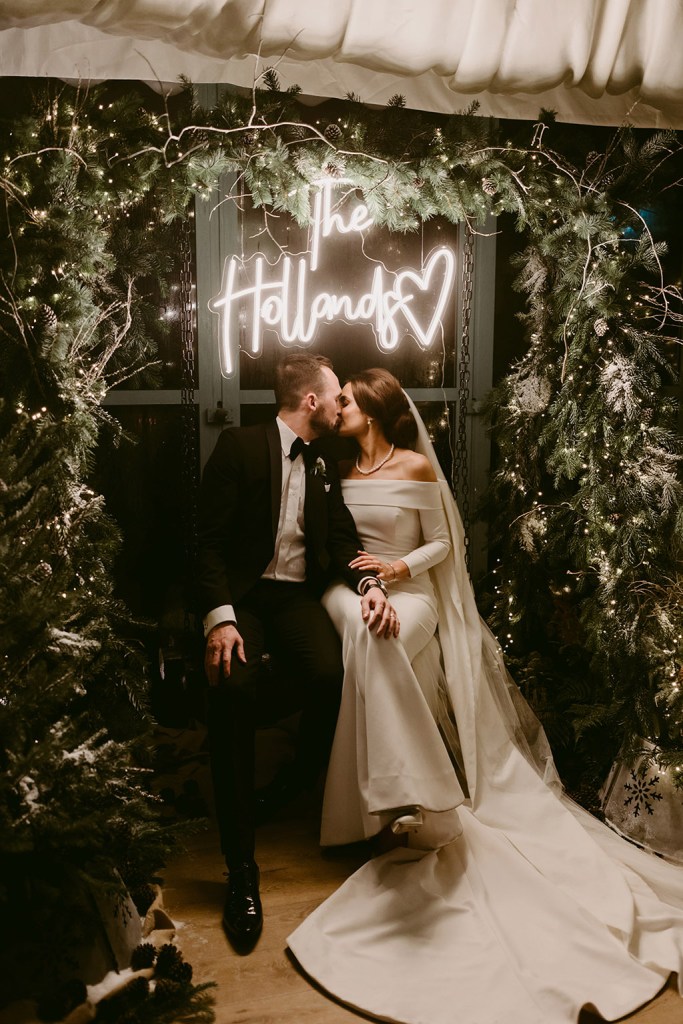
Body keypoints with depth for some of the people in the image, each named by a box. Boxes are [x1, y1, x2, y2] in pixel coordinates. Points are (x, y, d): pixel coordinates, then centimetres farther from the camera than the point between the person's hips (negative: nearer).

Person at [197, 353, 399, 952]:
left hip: (298, 596, 4)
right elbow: (211, 538, -8)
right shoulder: (240, 447, -2)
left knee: (332, 672, -27)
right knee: (233, 688, -31)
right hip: (242, 593, -4)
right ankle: (242, 870, -22)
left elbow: (342, 539, 9)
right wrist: (220, 618, -21)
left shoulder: (325, 466, 16)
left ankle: (299, 784, 4)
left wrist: (368, 584, -13)